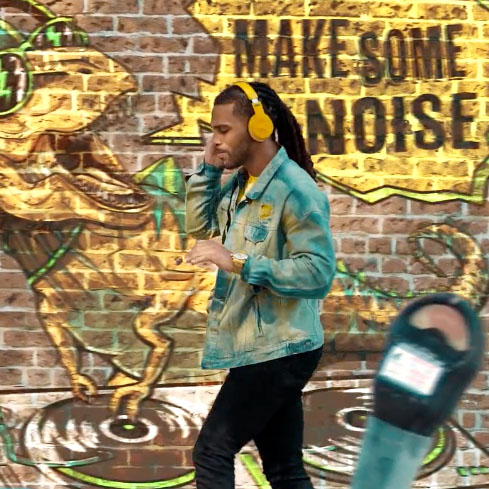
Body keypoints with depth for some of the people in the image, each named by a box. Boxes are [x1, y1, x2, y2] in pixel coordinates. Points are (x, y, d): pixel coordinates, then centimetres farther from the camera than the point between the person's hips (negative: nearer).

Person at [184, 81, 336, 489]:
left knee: (212, 452, -9)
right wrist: (208, 170, 5)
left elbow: (318, 272, -23)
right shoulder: (238, 183, 8)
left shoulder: (295, 189, -18)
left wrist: (238, 262, -26)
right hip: (263, 348, 9)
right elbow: (199, 226, 18)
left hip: (279, 349, -9)